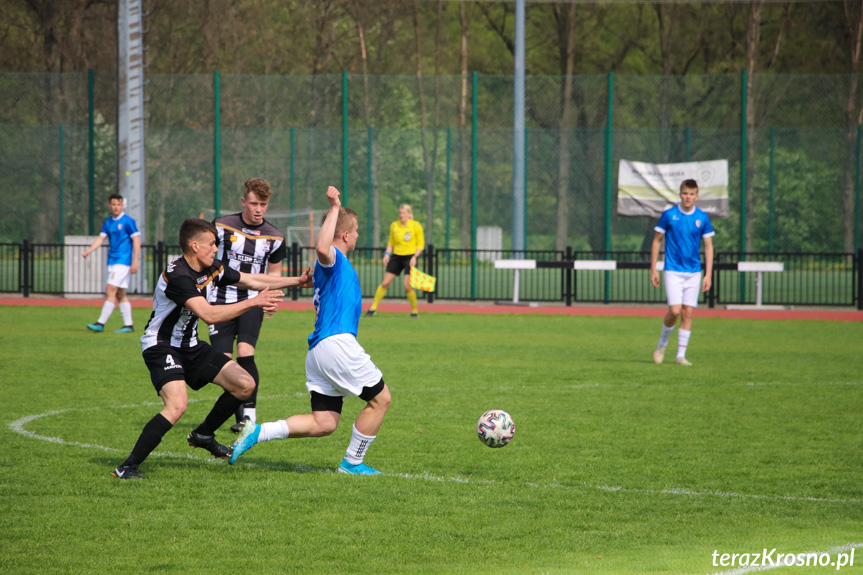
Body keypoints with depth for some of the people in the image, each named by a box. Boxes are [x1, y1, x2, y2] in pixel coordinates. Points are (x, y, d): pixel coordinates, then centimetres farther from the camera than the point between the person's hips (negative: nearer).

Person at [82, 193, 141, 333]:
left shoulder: (128, 221, -8)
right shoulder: (108, 222, 13)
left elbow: (136, 241, -9)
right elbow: (101, 239, 10)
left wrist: (135, 262, -15)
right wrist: (88, 251, -6)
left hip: (123, 261, -8)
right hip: (112, 262, 8)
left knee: (110, 291, -14)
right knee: (120, 294, 9)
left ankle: (101, 323, -16)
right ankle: (128, 325, 14)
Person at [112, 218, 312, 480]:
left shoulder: (212, 269, 1)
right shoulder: (177, 275, -27)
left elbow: (252, 280, 15)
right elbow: (209, 314, -35)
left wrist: (298, 281, 14)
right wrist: (253, 302, -30)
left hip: (191, 346, 9)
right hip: (162, 347, -9)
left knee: (245, 385, 6)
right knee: (177, 404, -31)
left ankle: (203, 435, 25)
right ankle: (128, 466, -24)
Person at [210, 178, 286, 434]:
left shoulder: (274, 237, 2)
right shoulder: (222, 226, -4)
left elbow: (274, 272, 17)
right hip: (221, 300, 0)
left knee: (245, 353, -20)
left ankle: (250, 414, -11)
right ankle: (239, 414, 12)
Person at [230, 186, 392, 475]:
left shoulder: (329, 265, 24)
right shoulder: (334, 259, -5)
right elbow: (322, 248, -30)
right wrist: (335, 209, -26)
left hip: (317, 351, 10)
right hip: (336, 342, -10)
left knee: (324, 423, 2)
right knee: (380, 398, 4)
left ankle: (258, 432, -8)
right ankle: (352, 463, 8)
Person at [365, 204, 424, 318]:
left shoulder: (416, 226, -4)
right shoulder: (394, 225, 7)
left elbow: (421, 244, -1)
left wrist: (415, 257, -14)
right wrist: (387, 254, 1)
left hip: (410, 256, -4)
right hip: (396, 256, 4)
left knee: (407, 286, -13)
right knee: (385, 283, -2)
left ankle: (415, 311, 5)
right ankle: (373, 308, 8)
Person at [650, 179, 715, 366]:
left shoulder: (702, 218, 3)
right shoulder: (669, 215, -2)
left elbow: (708, 246, 7)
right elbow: (657, 241, 4)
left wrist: (708, 275, 0)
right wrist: (653, 270, 0)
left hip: (694, 272, 2)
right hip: (673, 271, -2)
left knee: (688, 313, 0)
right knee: (675, 310, -13)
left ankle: (681, 354, 6)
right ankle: (662, 343, 12)